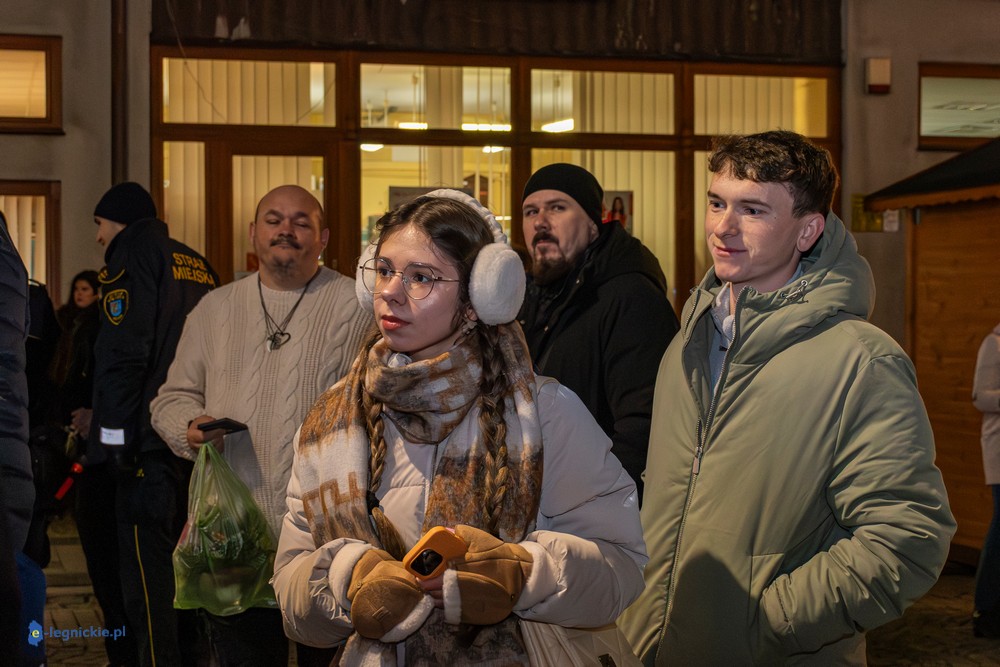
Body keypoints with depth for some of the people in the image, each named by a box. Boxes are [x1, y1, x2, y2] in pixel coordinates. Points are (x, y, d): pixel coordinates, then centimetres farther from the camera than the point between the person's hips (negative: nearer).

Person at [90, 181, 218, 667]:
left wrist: (114, 432, -16)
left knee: (146, 559, -7)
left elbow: (123, 349, -14)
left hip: (151, 435, -8)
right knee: (183, 556, 15)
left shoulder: (133, 254, -3)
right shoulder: (200, 267, 20)